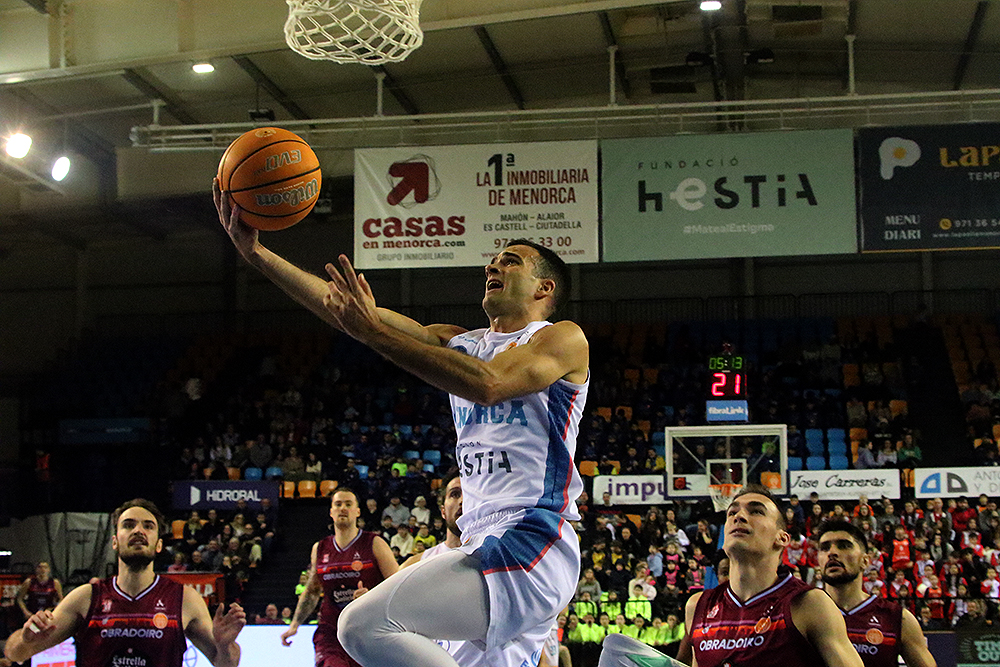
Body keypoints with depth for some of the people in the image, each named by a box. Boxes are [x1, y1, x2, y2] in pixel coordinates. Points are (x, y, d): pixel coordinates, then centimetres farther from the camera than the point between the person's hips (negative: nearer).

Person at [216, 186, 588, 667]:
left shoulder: (563, 339, 1)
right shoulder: (460, 344, 21)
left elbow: (489, 383, -20)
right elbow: (342, 308, 13)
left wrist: (373, 331, -20)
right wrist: (255, 252, 6)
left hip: (532, 546, -8)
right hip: (482, 545, 9)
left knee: (364, 625, -20)